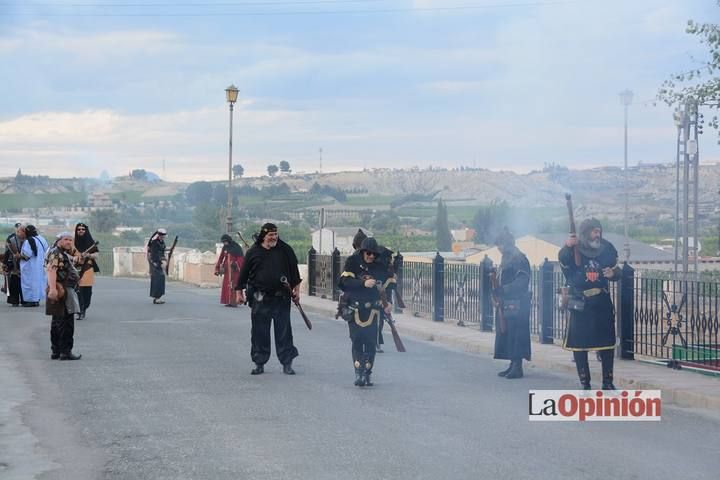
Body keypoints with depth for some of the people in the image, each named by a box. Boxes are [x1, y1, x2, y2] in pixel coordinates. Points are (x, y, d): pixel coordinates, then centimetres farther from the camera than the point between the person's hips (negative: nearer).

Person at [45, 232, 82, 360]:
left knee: (57, 322, 14)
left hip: (65, 291, 11)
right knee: (66, 322, -9)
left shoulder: (64, 254, 21)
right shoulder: (56, 253, -13)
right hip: (61, 291, -11)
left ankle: (56, 351, 20)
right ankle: (65, 351, -7)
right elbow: (51, 270, -28)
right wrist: (52, 288, -36)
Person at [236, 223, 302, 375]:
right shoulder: (253, 252, 2)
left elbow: (294, 270, 9)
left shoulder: (285, 250, 3)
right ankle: (259, 363, 14)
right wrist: (239, 292, 8)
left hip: (281, 298, 0)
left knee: (284, 331, 2)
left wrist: (296, 289, 5)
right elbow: (244, 273, 9)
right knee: (259, 332, 4)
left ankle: (287, 363, 9)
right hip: (260, 299, 0)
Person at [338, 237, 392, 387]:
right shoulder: (352, 262, -4)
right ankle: (358, 373, -2)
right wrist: (364, 283, -28)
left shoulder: (379, 266, 6)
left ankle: (368, 373, 9)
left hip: (372, 308, 2)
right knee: (357, 340, -5)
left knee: (371, 341, 0)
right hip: (355, 308, -2)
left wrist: (388, 303, -2)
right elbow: (345, 281, -16)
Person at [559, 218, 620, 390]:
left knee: (606, 343, 6)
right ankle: (585, 384, 12)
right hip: (580, 303, -2)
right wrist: (566, 247, -50)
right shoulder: (574, 249, -7)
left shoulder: (607, 249, 2)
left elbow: (617, 271, 12)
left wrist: (613, 273, -12)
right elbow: (563, 261, -29)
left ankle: (608, 382, 17)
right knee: (579, 344, 2)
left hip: (602, 302, 2)